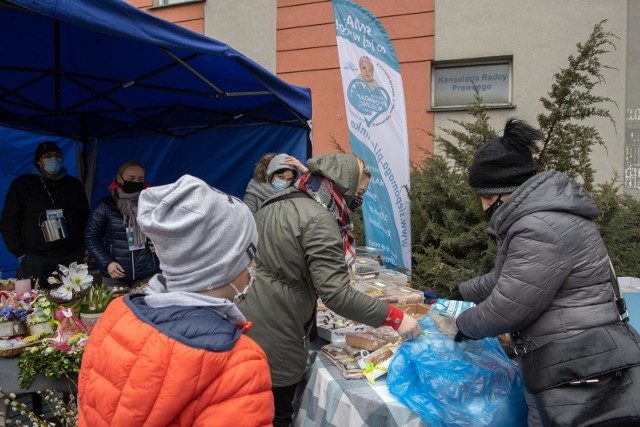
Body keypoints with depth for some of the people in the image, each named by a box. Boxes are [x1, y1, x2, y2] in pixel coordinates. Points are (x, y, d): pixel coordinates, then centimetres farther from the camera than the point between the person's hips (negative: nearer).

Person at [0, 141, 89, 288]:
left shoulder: (74, 185, 13)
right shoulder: (22, 184, 5)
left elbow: (85, 218, 16)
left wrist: (83, 246, 7)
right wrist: (20, 253, -2)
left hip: (72, 256, 2)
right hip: (36, 258, -2)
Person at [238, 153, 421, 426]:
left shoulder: (278, 201, 8)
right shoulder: (319, 220, -21)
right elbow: (336, 295, -25)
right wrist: (395, 318, -19)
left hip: (244, 320, 9)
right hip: (272, 338, -9)